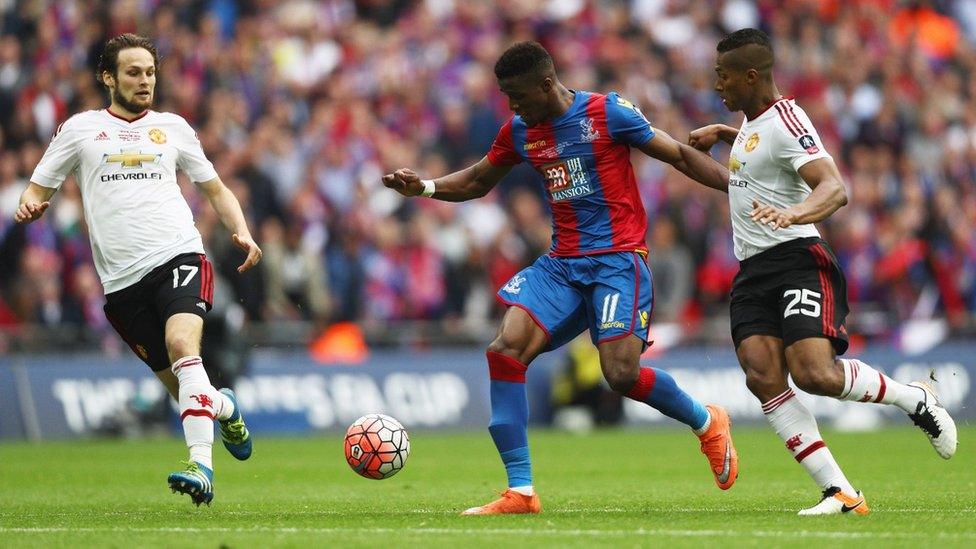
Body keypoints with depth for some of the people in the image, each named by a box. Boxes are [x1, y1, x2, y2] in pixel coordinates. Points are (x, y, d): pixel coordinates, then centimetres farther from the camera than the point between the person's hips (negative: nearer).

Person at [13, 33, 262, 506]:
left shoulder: (172, 127, 16)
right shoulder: (81, 129, 12)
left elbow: (216, 189, 23)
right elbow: (38, 191, 14)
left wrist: (242, 233, 6)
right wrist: (29, 207, -10)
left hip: (178, 256, -1)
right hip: (122, 278, 1)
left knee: (182, 344, -29)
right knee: (182, 386, 1)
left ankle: (202, 466, -36)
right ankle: (225, 407, 38)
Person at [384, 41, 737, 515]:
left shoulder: (607, 113, -8)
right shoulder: (519, 132, 8)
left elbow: (679, 155, -2)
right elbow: (478, 181, 23)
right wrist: (423, 187, 6)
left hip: (618, 258, -6)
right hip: (562, 263, 6)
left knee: (622, 373, -19)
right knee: (506, 348, -14)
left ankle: (707, 423, 14)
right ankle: (520, 492, -11)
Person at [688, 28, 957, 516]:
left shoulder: (785, 122, -12)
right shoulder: (753, 120, 18)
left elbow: (834, 189, -26)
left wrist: (793, 213, -44)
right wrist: (722, 134, 36)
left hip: (796, 260, -9)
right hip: (752, 271, 9)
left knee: (816, 374, -24)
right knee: (762, 376, -15)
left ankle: (916, 399, 6)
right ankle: (839, 492, -17)